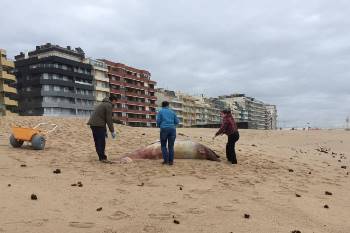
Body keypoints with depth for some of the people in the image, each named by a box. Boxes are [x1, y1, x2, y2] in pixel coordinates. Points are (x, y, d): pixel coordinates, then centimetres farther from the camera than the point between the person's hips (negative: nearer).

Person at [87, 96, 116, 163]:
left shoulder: (102, 104, 26)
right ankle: (103, 158, -6)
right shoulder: (109, 105, -5)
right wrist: (112, 131, -7)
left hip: (93, 123, 10)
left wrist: (105, 130, 29)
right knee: (101, 142, -8)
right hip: (98, 125, -10)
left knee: (98, 142, 11)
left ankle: (101, 157, 17)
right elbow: (109, 119, -11)